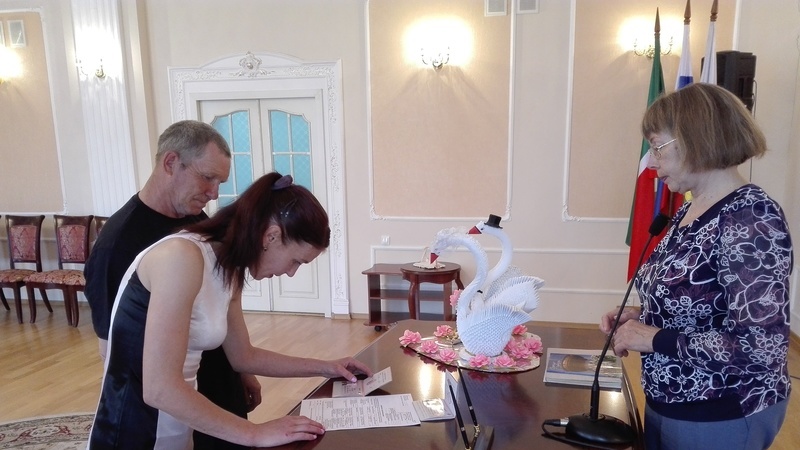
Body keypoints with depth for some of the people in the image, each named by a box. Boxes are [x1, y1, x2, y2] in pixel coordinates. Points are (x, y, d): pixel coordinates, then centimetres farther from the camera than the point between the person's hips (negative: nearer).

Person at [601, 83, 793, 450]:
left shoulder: (751, 218, -23)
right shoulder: (689, 210, 3)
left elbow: (761, 347, -28)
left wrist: (654, 338, -22)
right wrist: (641, 316, -2)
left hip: (721, 419, -8)